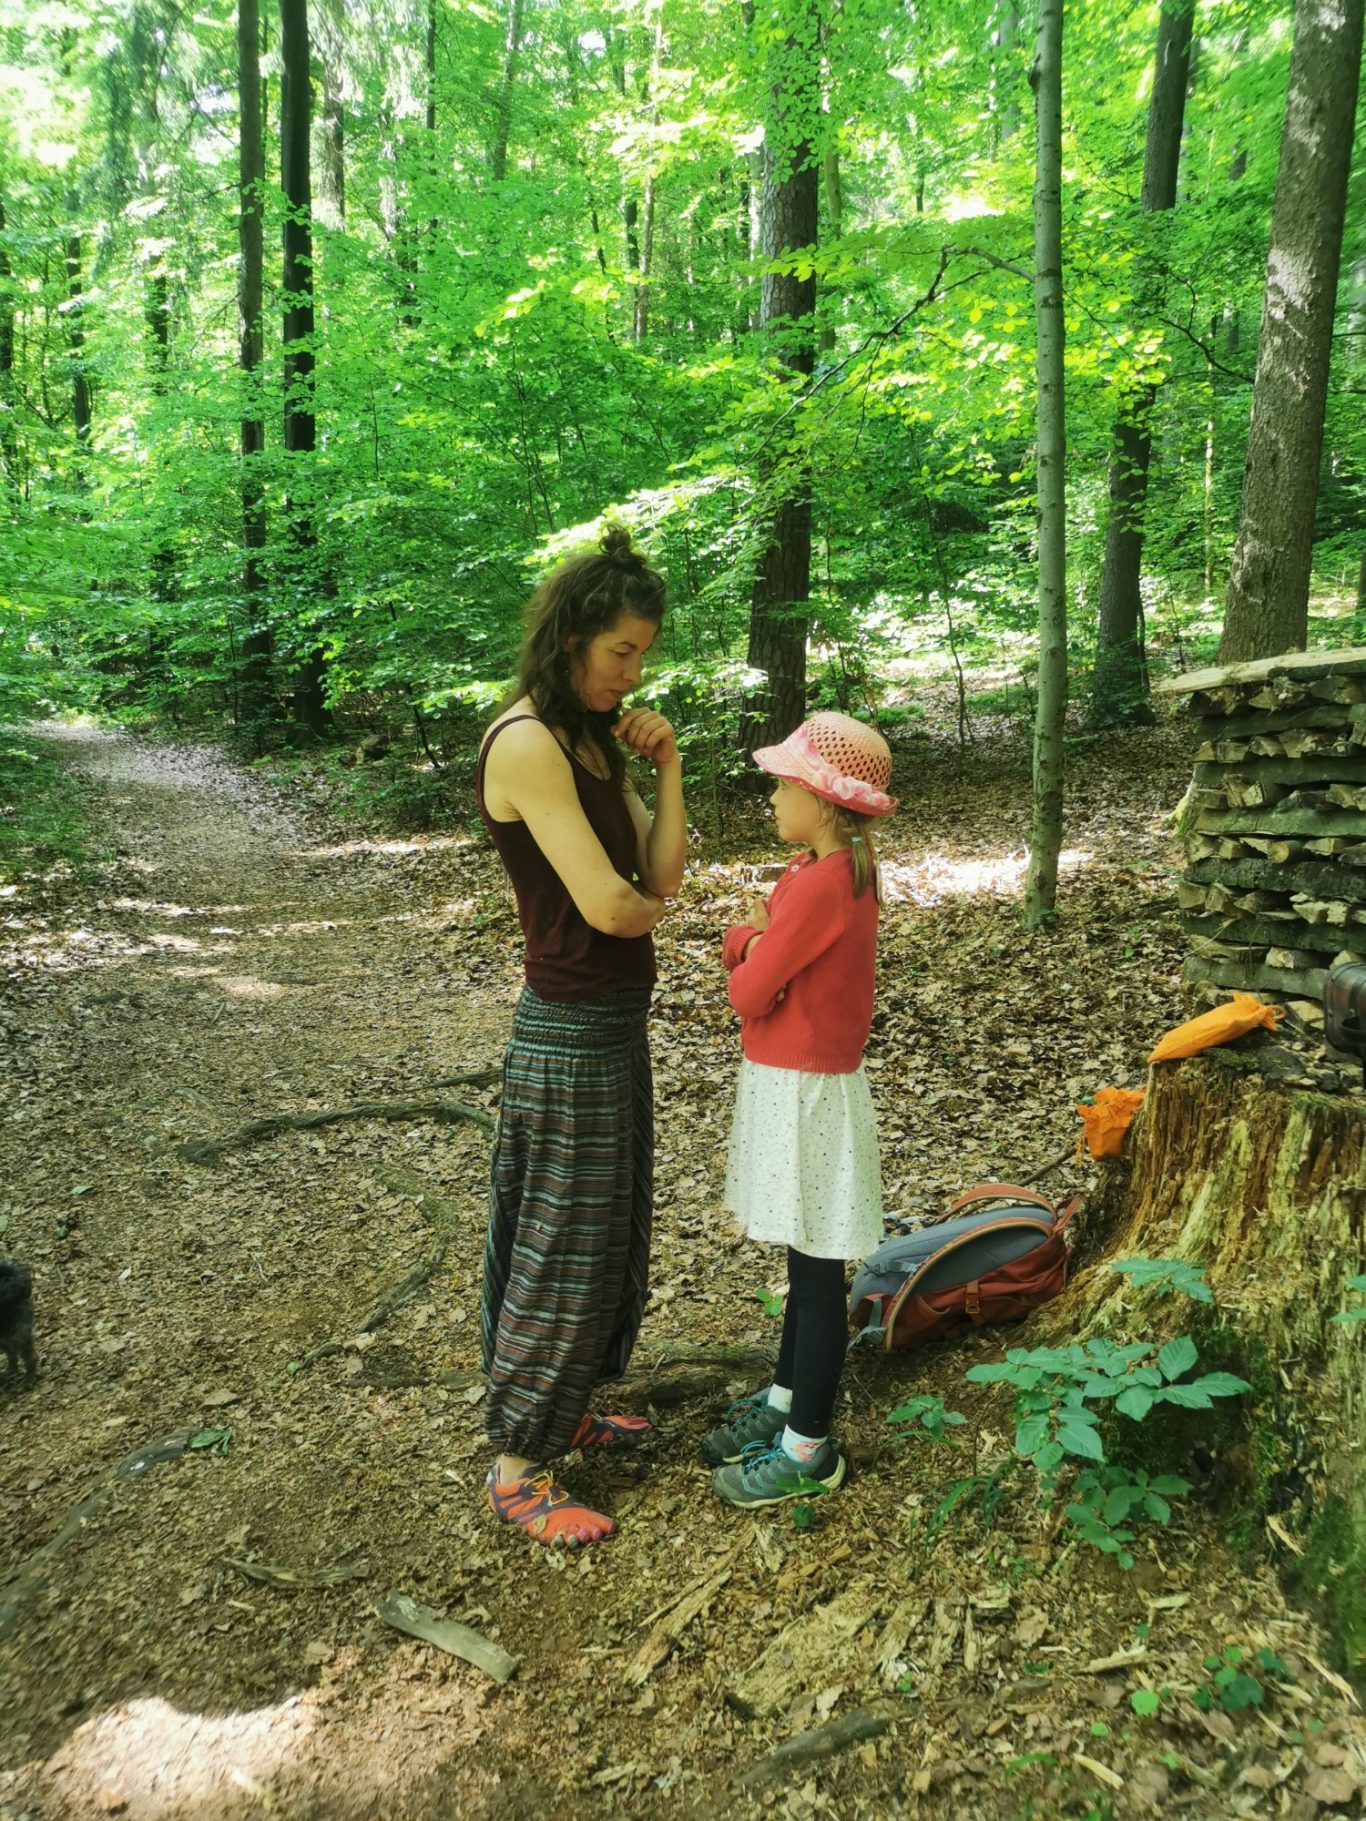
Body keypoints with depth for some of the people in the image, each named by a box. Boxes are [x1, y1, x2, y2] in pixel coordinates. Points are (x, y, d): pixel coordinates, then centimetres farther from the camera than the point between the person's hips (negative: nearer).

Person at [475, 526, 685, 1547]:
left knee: (613, 1233, 21)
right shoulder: (527, 744, -20)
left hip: (616, 1024, 9)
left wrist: (666, 764, -3)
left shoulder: (594, 741, 10)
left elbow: (664, 873, 5)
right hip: (571, 1032, -9)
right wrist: (647, 905, -3)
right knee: (560, 1249, 3)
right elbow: (607, 905, -26)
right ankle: (518, 1470, 21)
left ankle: (568, 1412, 40)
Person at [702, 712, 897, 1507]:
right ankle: (787, 1398, 37)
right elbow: (741, 942, 11)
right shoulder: (834, 869, 7)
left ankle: (809, 1448, 17)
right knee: (805, 1260, 21)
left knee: (816, 1270, 3)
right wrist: (755, 943, -10)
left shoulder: (821, 883, -24)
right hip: (792, 1083, 10)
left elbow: (750, 993, -21)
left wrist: (755, 956, -1)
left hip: (806, 1092, -10)